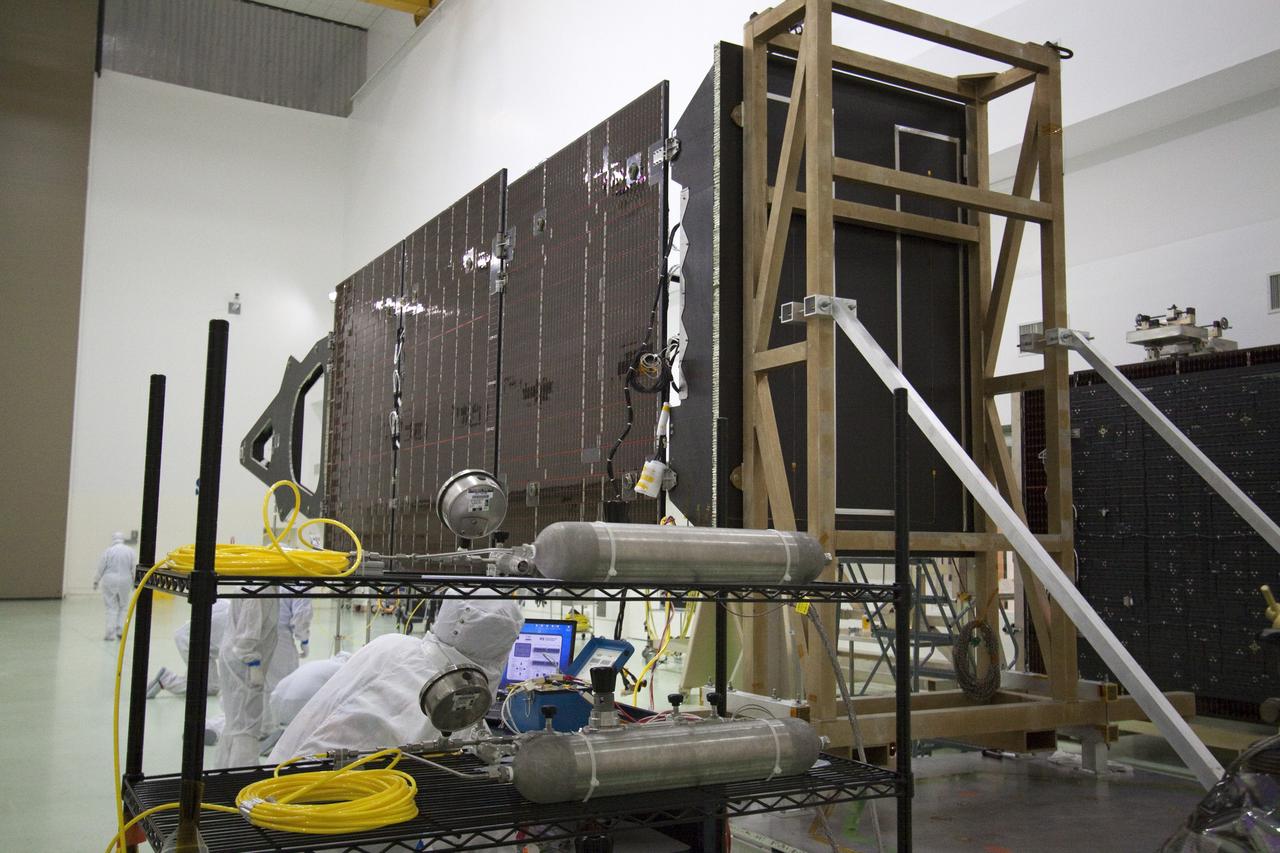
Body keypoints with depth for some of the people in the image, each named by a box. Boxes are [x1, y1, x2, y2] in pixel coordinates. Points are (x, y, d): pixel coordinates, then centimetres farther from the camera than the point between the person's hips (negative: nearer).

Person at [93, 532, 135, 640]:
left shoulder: (108, 551, -5)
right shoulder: (130, 551, 0)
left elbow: (100, 568, -1)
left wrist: (96, 581, 12)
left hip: (109, 582, -1)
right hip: (125, 582, 1)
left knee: (111, 608, 4)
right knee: (122, 607, 14)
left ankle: (110, 633, 3)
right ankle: (120, 630, 9)